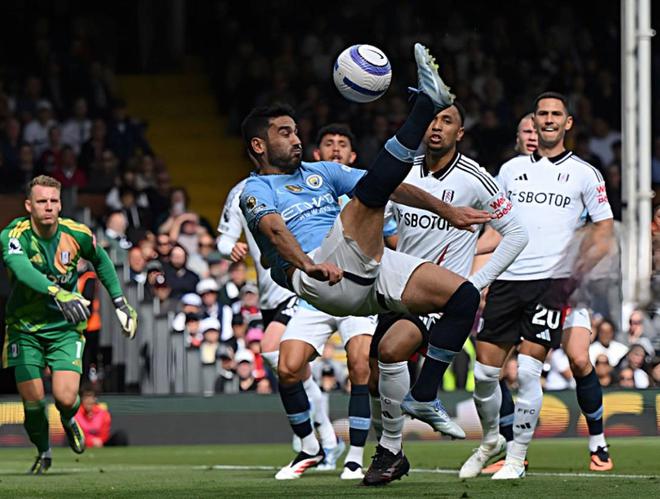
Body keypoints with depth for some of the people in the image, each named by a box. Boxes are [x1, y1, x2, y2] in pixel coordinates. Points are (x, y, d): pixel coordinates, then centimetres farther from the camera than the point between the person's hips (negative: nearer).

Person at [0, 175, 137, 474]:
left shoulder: (76, 234, -11)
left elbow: (101, 261, 12)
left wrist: (120, 302, 11)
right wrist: (57, 293, -59)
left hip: (65, 328, 1)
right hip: (25, 328, -1)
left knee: (65, 398, -16)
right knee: (33, 401, -3)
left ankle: (68, 420, 23)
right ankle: (43, 452, 28)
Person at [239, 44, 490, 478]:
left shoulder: (320, 172, 29)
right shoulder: (256, 191, 7)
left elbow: (392, 187, 27)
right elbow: (274, 229, -14)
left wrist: (448, 212, 22)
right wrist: (306, 264, -34)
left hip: (371, 269, 7)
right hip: (316, 279, -7)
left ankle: (424, 398, 5)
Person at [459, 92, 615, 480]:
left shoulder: (584, 174, 6)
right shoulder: (511, 169, 15)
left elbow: (604, 230, 7)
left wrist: (580, 270, -6)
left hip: (553, 282, -3)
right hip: (508, 279, 3)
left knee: (528, 370, -14)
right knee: (485, 371, -1)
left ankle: (517, 456, -4)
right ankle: (491, 440, 22)